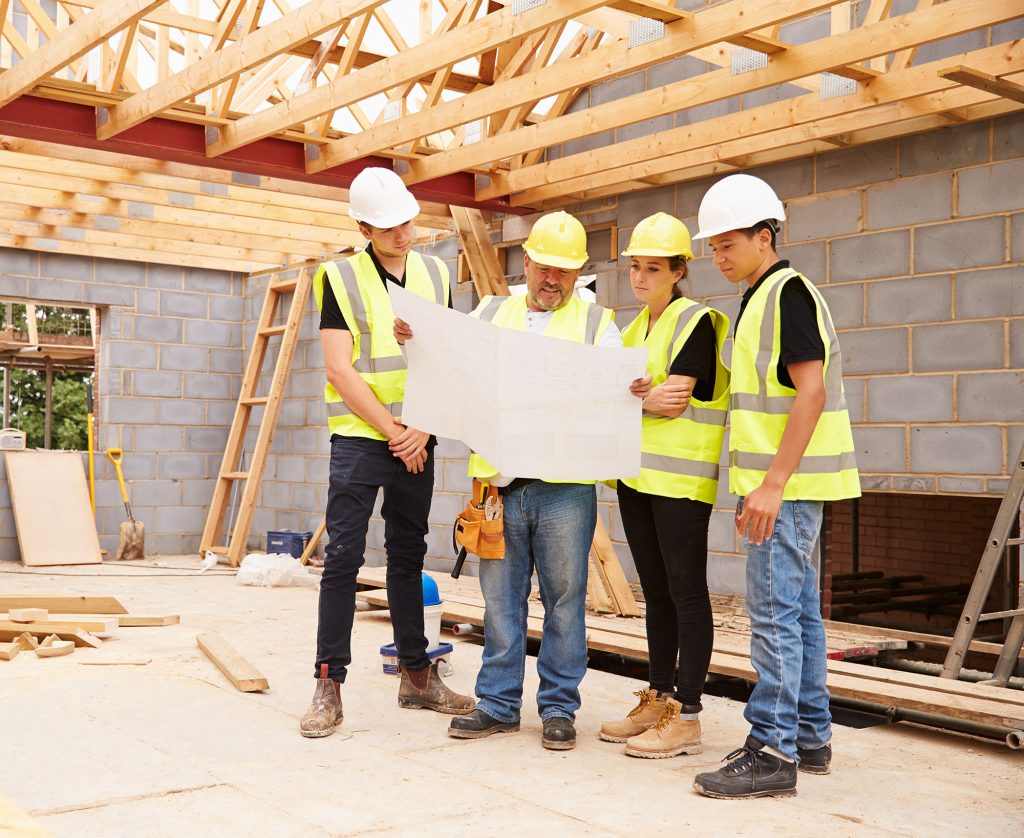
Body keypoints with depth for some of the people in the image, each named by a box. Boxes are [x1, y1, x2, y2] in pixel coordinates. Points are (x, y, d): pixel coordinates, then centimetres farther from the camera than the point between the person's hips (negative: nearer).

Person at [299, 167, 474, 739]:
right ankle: (330, 686, 1)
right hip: (360, 437, -4)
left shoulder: (435, 275, 9)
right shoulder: (342, 277, -3)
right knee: (343, 557, -6)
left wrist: (423, 430, -6)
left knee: (409, 557, 12)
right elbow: (340, 369, -9)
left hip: (417, 441, 4)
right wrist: (391, 431, -11)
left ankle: (417, 675, 21)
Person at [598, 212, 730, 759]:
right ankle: (659, 700, 21)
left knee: (685, 591, -4)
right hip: (636, 475, 8)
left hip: (681, 477, -8)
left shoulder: (695, 322, -7)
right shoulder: (635, 329, 18)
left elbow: (673, 402, -16)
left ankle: (687, 716, 1)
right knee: (656, 592, 12)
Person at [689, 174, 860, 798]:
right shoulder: (760, 300, 18)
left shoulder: (788, 291, -11)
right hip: (781, 483, 10)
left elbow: (810, 391, -19)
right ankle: (811, 737, 23)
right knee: (799, 608, 14)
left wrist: (773, 484, -23)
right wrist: (756, 487, 20)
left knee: (775, 613, -8)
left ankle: (773, 752, -2)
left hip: (788, 483, -10)